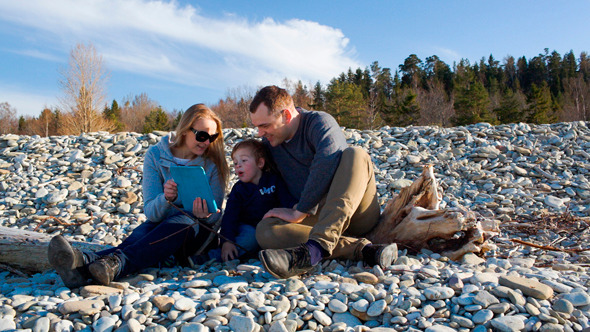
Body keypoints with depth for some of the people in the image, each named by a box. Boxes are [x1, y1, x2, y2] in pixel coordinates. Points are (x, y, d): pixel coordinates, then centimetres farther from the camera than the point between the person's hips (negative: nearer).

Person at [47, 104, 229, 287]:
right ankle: (81, 262, -61)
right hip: (160, 224, 1)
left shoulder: (214, 162, -4)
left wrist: (206, 215, -30)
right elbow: (150, 211, -11)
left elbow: (215, 211, -5)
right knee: (141, 233, -34)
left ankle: (116, 263, -59)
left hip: (197, 230, -1)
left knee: (180, 221, -36)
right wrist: (166, 199, -35)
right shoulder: (155, 155, -4)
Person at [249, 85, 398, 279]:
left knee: (355, 154, -32)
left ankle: (316, 246, -49)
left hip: (356, 214, -4)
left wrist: (299, 212, -22)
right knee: (265, 231, -23)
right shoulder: (269, 141, 12)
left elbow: (327, 163, -27)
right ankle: (361, 248, -35)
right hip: (315, 217, 5)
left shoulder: (320, 122, -8)